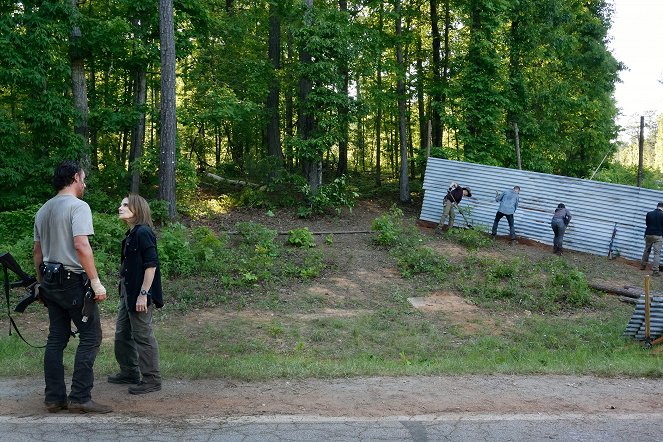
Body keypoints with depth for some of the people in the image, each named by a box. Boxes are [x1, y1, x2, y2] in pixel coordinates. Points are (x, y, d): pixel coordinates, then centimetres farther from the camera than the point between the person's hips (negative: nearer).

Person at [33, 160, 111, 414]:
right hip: (73, 281, -8)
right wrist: (96, 282, -21)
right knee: (90, 337, -2)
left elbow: (37, 252, 18)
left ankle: (54, 398, 13)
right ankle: (80, 398, -4)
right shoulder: (78, 206, -11)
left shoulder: (43, 210, 15)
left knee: (56, 339, 11)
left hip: (50, 281, 8)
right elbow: (81, 245, -21)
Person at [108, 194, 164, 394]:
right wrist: (124, 291, 18)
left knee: (143, 336, -2)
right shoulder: (131, 235, 14)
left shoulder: (143, 233, -16)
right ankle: (129, 372, 32)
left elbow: (151, 264, -20)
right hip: (127, 292, 10)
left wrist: (143, 294, -23)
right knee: (122, 334, 18)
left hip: (139, 294, -10)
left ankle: (151, 379, 8)